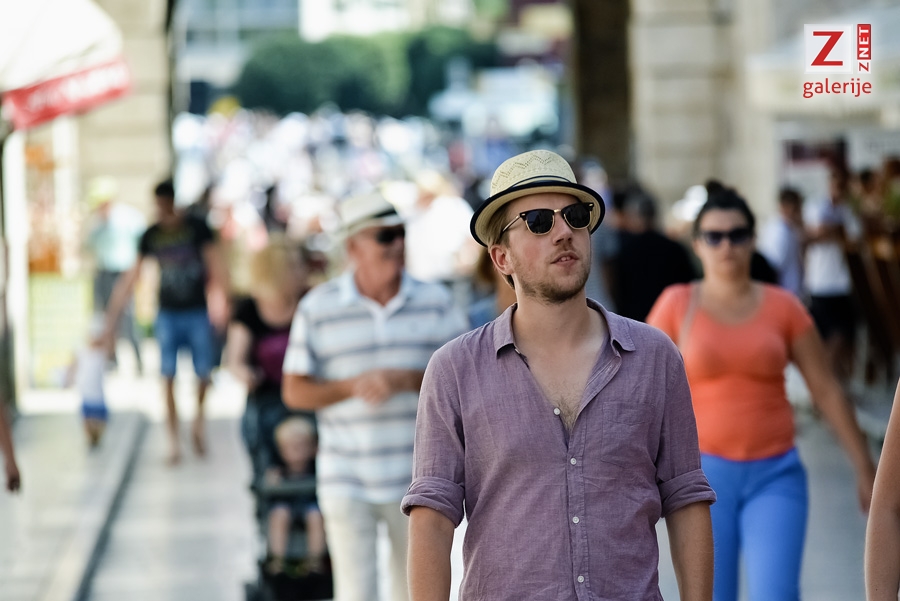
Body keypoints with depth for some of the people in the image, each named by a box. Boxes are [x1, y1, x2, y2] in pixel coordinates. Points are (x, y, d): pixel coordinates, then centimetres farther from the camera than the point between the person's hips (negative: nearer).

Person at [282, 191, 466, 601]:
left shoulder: (434, 301, 2)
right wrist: (354, 386, -17)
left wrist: (407, 379, -16)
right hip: (347, 485, -2)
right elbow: (295, 392, -1)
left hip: (417, 480, 2)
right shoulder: (318, 309, -2)